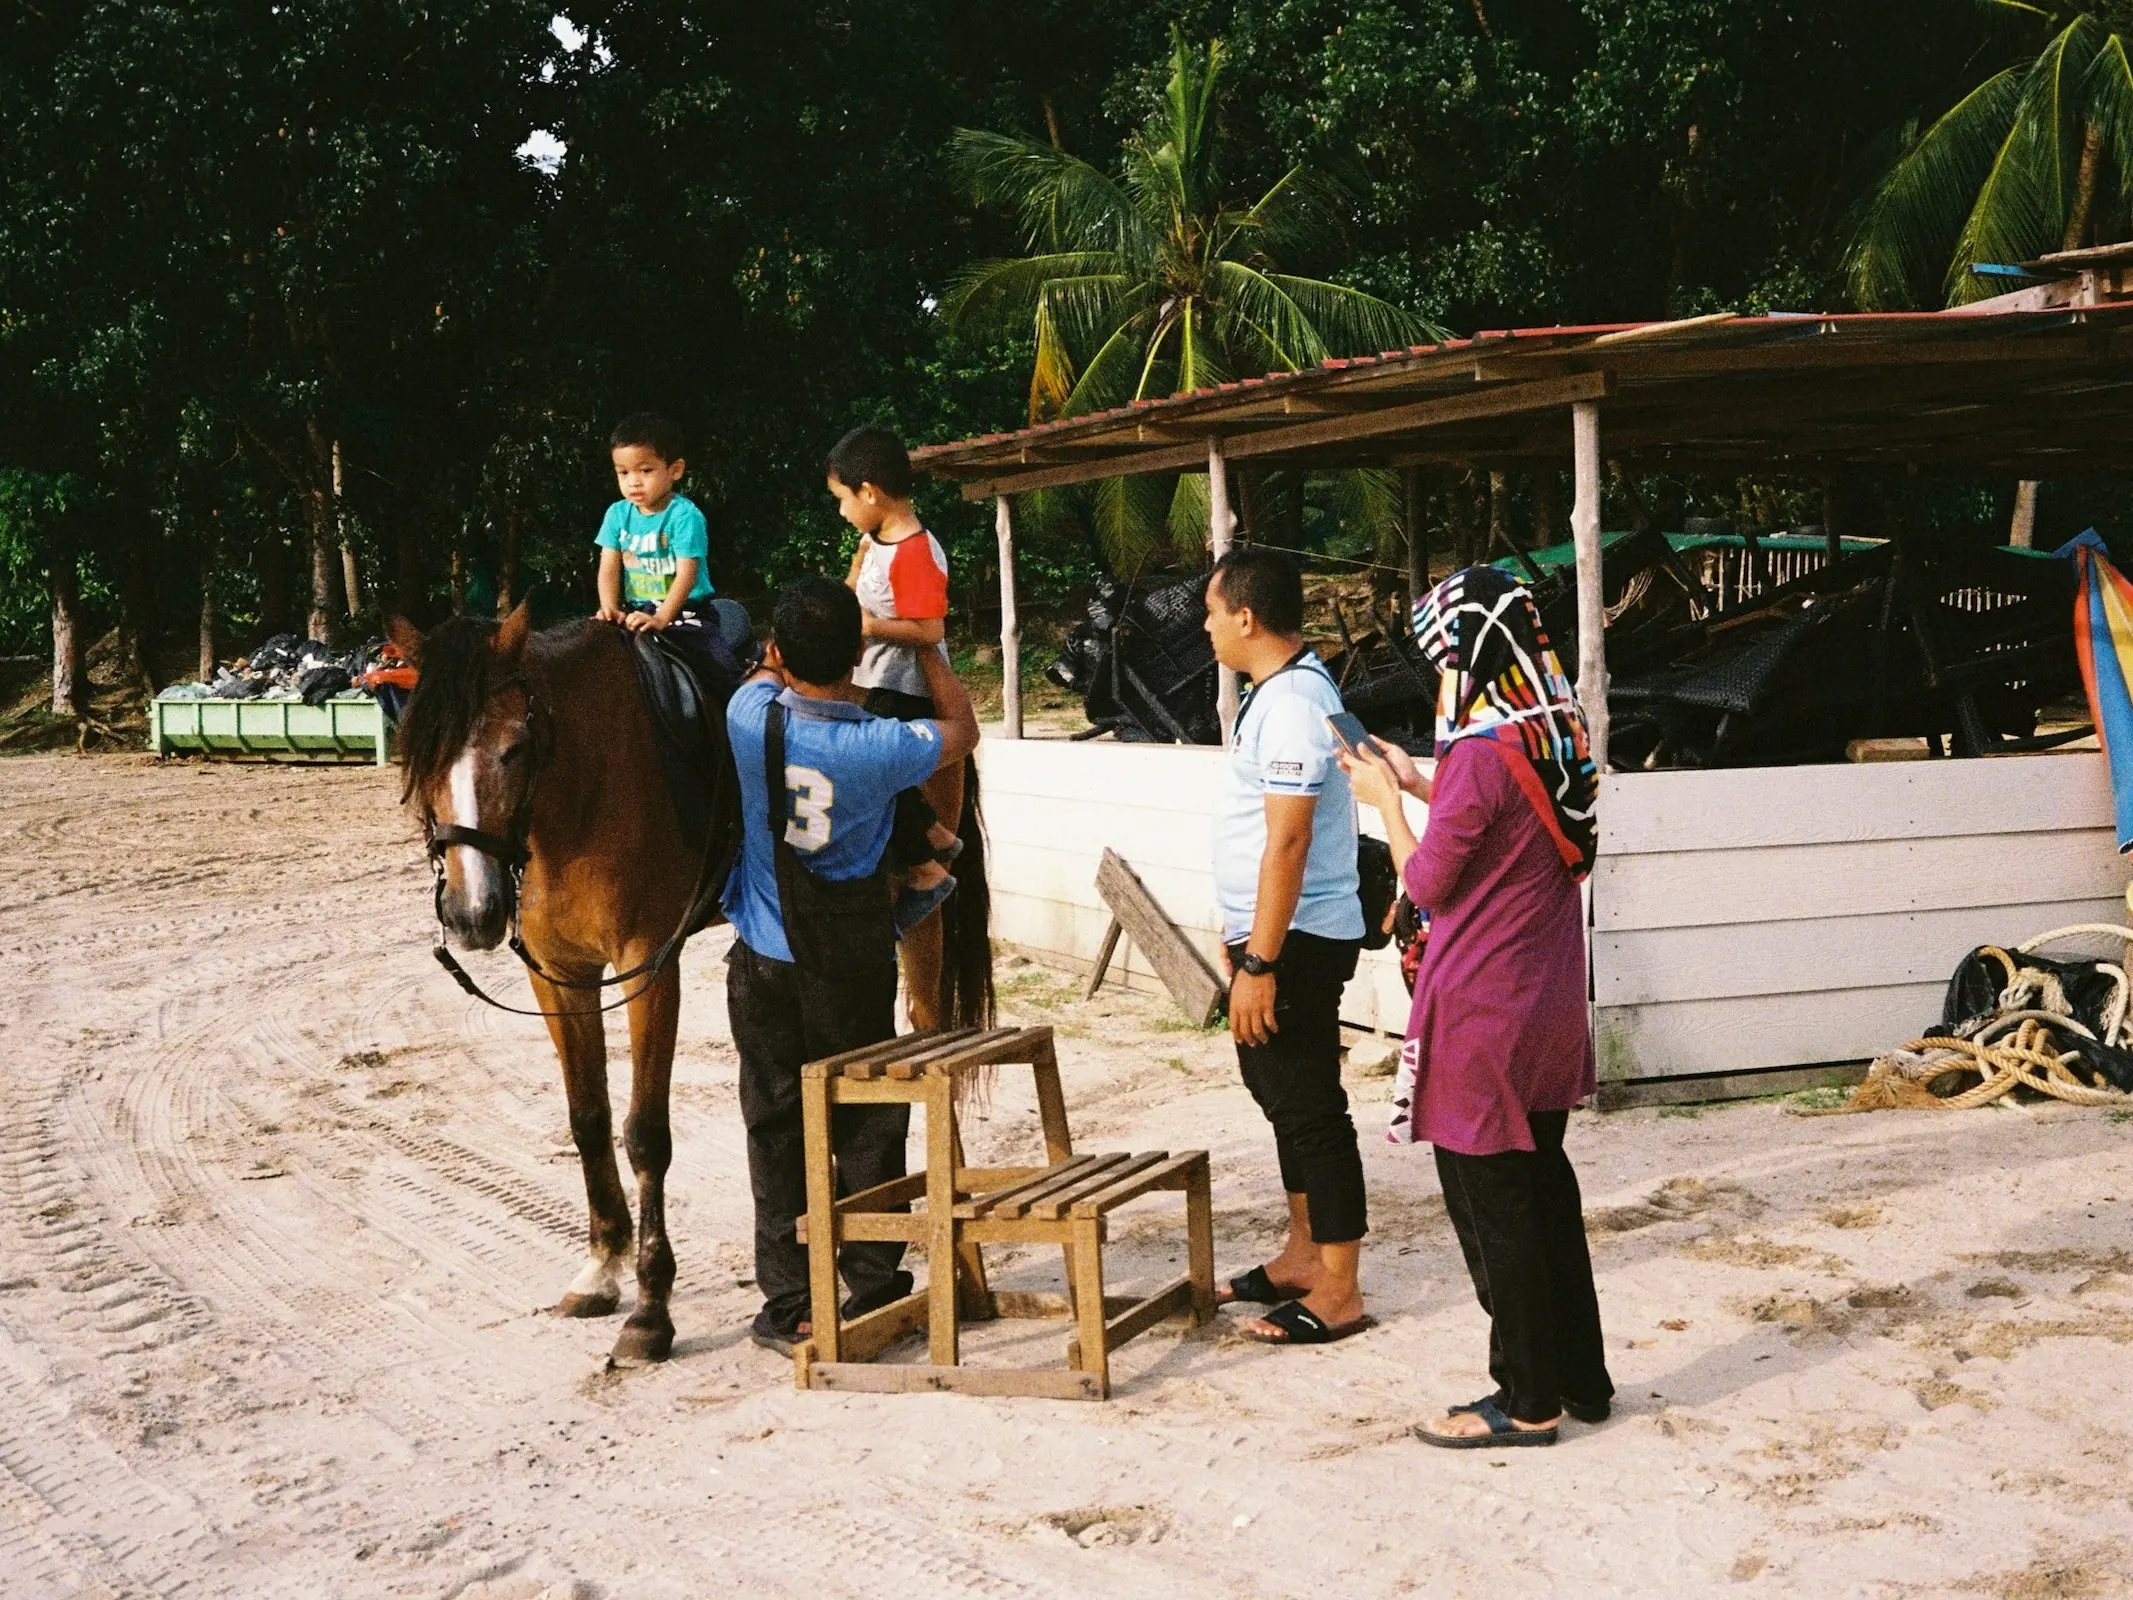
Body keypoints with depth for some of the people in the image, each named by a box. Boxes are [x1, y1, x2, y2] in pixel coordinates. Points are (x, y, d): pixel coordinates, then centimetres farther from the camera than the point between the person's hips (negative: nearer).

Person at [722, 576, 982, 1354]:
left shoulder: (751, 715, -13)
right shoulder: (881, 748, -19)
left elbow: (767, 676, 13)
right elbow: (963, 727, 3)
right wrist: (920, 644, 13)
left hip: (764, 961, 2)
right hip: (854, 963, -2)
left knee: (776, 1128, 8)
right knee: (868, 1124, 12)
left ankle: (787, 1304, 11)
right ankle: (871, 1285, 18)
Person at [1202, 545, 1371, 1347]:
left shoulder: (1291, 704, -20)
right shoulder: (1275, 690, 12)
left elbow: (1288, 841, -25)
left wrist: (1260, 963, -25)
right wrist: (1243, 936, 22)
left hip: (1297, 941, -11)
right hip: (1270, 934, 11)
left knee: (1309, 1107, -3)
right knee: (1282, 1094, 19)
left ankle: (1337, 1293, 6)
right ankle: (1305, 1254, 32)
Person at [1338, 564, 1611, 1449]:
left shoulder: (1481, 754, -21)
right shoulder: (1554, 741, 6)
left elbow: (1427, 883, -13)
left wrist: (1385, 800, 0)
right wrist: (1416, 783, 15)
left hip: (1480, 1019, -9)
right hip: (1548, 1011, 9)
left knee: (1491, 1205, 2)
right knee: (1544, 1191, 18)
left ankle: (1527, 1401, 12)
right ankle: (1579, 1375, 27)